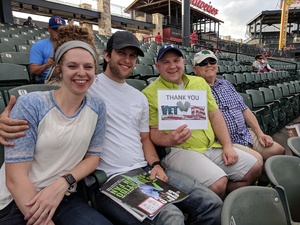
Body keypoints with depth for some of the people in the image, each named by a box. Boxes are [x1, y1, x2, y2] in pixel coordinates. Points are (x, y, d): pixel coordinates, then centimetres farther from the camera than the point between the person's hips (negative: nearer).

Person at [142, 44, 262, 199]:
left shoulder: (200, 82, 13)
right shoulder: (150, 93, -5)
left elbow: (215, 115, 11)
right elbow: (153, 131, -6)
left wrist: (227, 146, 2)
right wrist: (169, 140, -28)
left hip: (213, 146, 7)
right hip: (179, 150, -6)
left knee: (255, 168, 3)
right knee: (219, 182, -26)